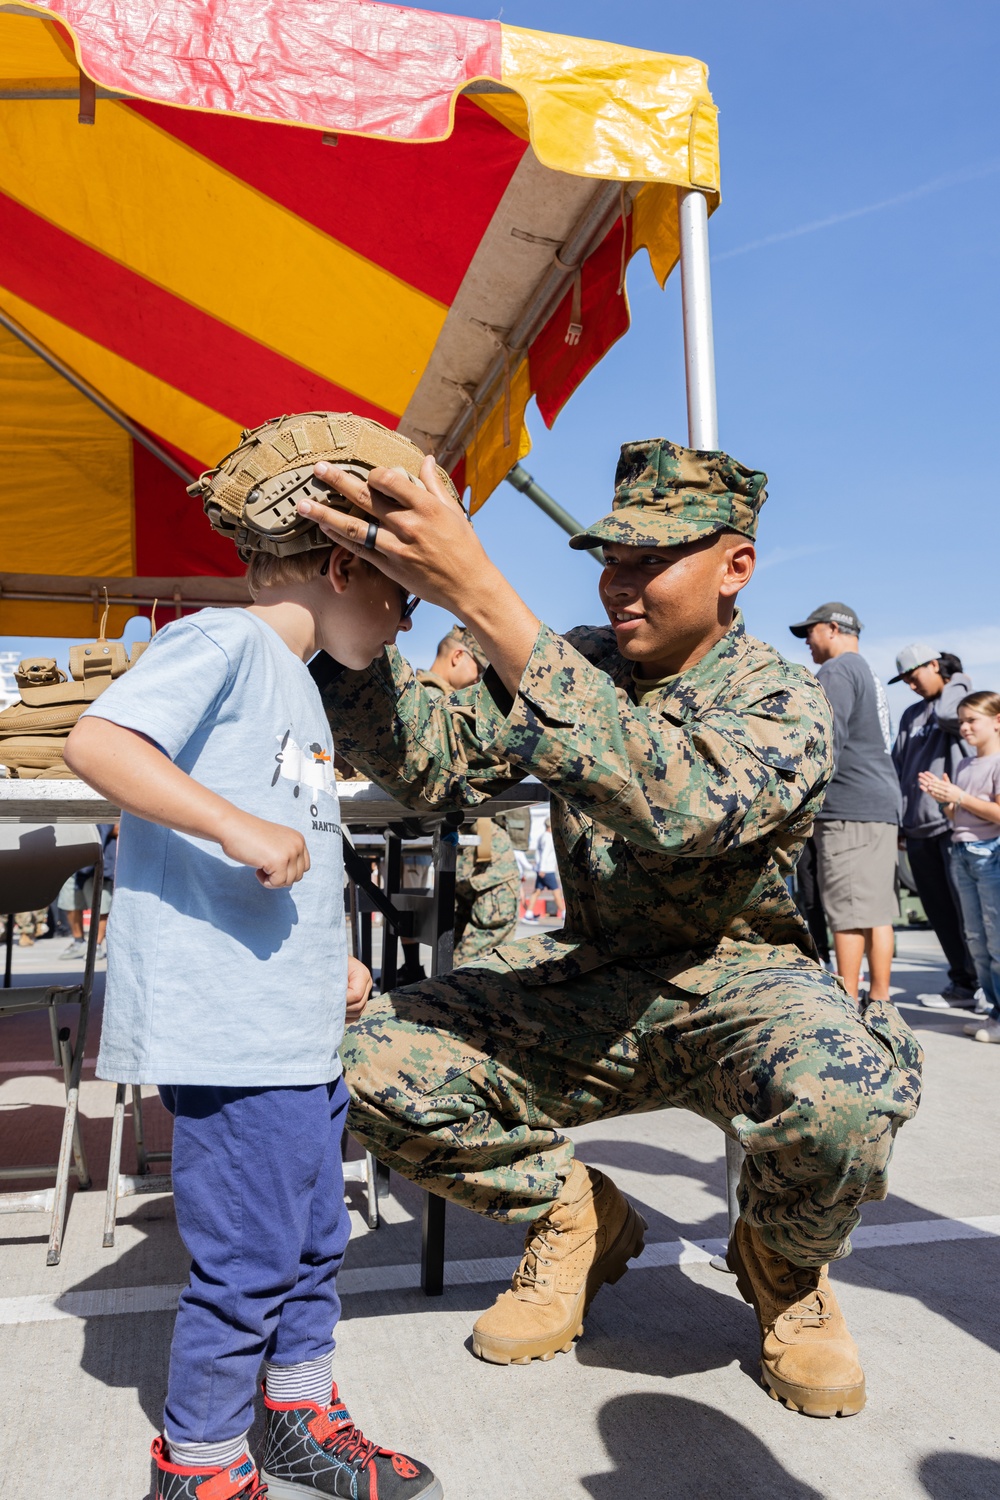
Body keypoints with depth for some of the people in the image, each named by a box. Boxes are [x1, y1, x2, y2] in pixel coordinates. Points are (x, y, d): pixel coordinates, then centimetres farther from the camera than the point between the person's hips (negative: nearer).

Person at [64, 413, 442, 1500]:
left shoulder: (297, 682, 19)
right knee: (248, 1260, 1)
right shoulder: (225, 640, -10)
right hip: (228, 1030, -10)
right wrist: (238, 825, -29)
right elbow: (96, 741, -23)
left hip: (299, 1031, 10)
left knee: (313, 1241, 20)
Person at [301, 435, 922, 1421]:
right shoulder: (573, 669, 3)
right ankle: (576, 1217, 13)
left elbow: (672, 804, -39)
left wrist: (481, 597, -47)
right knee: (378, 1067, -15)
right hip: (589, 981, 4)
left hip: (734, 984, -4)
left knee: (843, 1100, -37)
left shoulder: (782, 704, -16)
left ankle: (784, 1265, 3)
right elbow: (434, 765, -10)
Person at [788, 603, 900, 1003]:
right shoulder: (870, 676, 23)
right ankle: (879, 997, 13)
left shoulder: (836, 672, -7)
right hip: (883, 805, 10)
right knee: (877, 909, 9)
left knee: (848, 911, -7)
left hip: (848, 808, -10)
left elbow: (828, 742, -17)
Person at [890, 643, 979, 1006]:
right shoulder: (911, 715, 20)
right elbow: (898, 767, 20)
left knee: (966, 906, -9)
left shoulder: (965, 698, 2)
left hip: (954, 821, -6)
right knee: (939, 909, 7)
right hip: (918, 826, 6)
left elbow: (947, 715, -22)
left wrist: (955, 682, -3)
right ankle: (963, 983, 15)